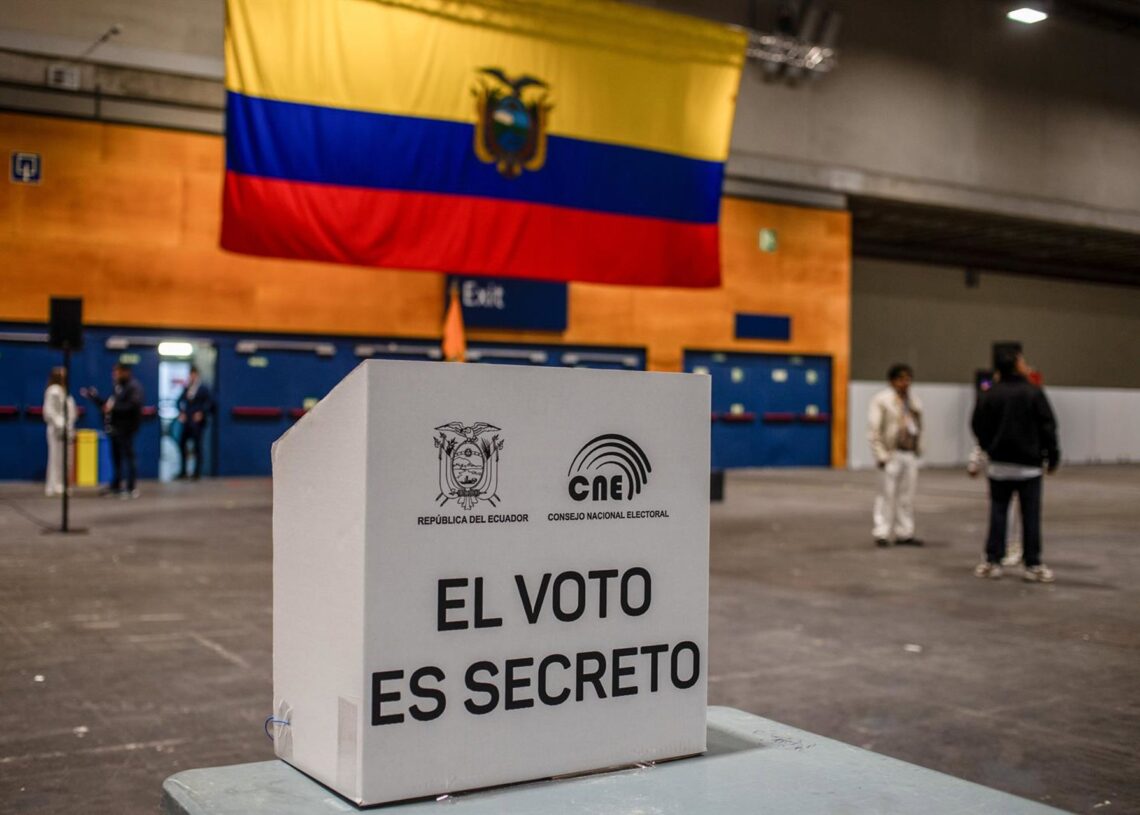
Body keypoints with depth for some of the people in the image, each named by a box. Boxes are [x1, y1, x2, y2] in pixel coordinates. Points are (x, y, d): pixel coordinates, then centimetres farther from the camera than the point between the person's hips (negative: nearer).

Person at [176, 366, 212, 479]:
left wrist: (201, 413, -14)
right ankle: (183, 471, 16)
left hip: (197, 421, -6)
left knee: (197, 445, -2)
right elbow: (180, 400, 18)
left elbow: (209, 403, -7)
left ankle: (197, 472, 5)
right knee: (182, 443, 6)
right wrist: (181, 411, 5)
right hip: (187, 421, 6)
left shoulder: (203, 388, -6)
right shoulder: (187, 388, 9)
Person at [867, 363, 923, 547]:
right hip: (892, 454, -6)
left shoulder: (914, 401, 14)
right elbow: (873, 430, -8)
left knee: (907, 496, 8)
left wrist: (918, 449, 11)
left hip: (911, 454, 6)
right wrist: (881, 455, -13)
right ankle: (882, 534, -1)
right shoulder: (882, 400, -5)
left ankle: (904, 534, 14)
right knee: (887, 494, -5)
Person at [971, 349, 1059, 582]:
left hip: (999, 465, 3)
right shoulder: (1033, 393, -9)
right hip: (1029, 465, -3)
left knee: (998, 513, 8)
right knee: (1030, 515, 3)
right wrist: (1052, 456, 3)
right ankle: (1032, 565, 5)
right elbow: (1047, 426, -7)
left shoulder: (989, 395, -1)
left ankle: (992, 562, 8)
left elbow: (978, 426, 2)